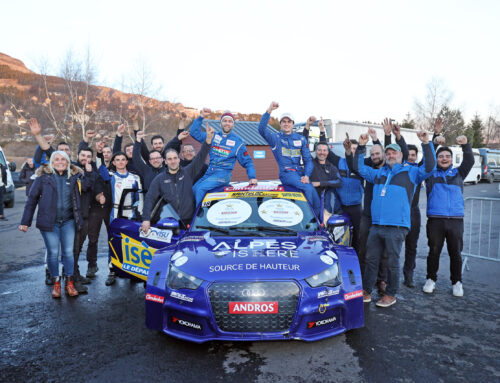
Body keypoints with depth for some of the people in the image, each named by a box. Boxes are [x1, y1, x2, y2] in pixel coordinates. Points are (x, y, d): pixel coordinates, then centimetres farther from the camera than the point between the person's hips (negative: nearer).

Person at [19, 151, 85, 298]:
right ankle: (56, 283, 19)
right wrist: (25, 221, -2)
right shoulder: (43, 176, -2)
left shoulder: (74, 176, 5)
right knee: (53, 253, 4)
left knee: (68, 252, 3)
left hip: (68, 221, 1)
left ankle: (69, 283, 16)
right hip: (49, 222, -1)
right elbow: (32, 199, 0)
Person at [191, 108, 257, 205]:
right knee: (193, 188, -16)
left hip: (223, 173, -4)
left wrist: (252, 177, -6)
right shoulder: (214, 136, 14)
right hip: (209, 172, 4)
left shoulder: (237, 141, 5)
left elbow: (247, 162, 7)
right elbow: (195, 133, 10)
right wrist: (201, 117, 1)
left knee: (200, 188, -25)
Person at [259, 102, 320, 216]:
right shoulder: (275, 138, 8)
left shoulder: (301, 139, 17)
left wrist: (306, 176, -5)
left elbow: (308, 159, 12)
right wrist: (269, 111, -21)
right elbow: (262, 130, -12)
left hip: (301, 172, 4)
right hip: (286, 173, -4)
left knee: (317, 201, -12)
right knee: (308, 189, -29)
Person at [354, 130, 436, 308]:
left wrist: (426, 144, -15)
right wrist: (361, 147, 16)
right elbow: (359, 168, 25)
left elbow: (429, 167, -8)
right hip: (376, 225, 5)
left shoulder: (410, 172, 7)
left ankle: (391, 294, 17)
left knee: (392, 262, 4)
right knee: (371, 259, 10)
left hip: (396, 227, -5)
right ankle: (366, 291, 20)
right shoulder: (379, 173, 20)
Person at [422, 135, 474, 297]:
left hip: (456, 220, 1)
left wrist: (465, 145, -15)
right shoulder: (430, 174, 12)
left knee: (456, 253, 6)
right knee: (434, 251, 5)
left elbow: (469, 161, 1)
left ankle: (456, 282, 20)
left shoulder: (458, 173, 14)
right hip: (435, 220, -1)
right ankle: (431, 279, 20)